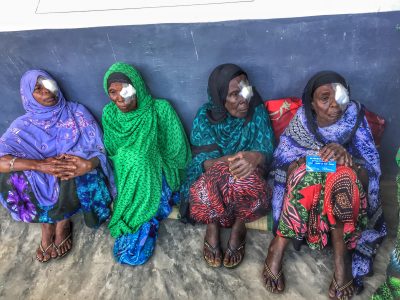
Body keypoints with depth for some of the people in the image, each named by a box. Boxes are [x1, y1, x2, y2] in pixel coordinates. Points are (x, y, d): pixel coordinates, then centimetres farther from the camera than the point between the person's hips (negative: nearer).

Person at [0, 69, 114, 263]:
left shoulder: (77, 112, 2)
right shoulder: (24, 126, 1)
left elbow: (99, 148, -6)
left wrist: (89, 163, -30)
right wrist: (39, 165, -30)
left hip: (77, 180, -1)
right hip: (44, 184, 1)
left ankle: (61, 222, -4)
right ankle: (48, 223, -6)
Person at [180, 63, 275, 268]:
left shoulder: (257, 112, -6)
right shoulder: (205, 116, -7)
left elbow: (266, 152, -13)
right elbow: (204, 160, -14)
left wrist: (255, 157, -39)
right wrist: (227, 162, -37)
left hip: (247, 176, 1)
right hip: (211, 177, 0)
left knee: (247, 180, -36)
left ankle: (238, 225, -7)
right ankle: (212, 225, -8)